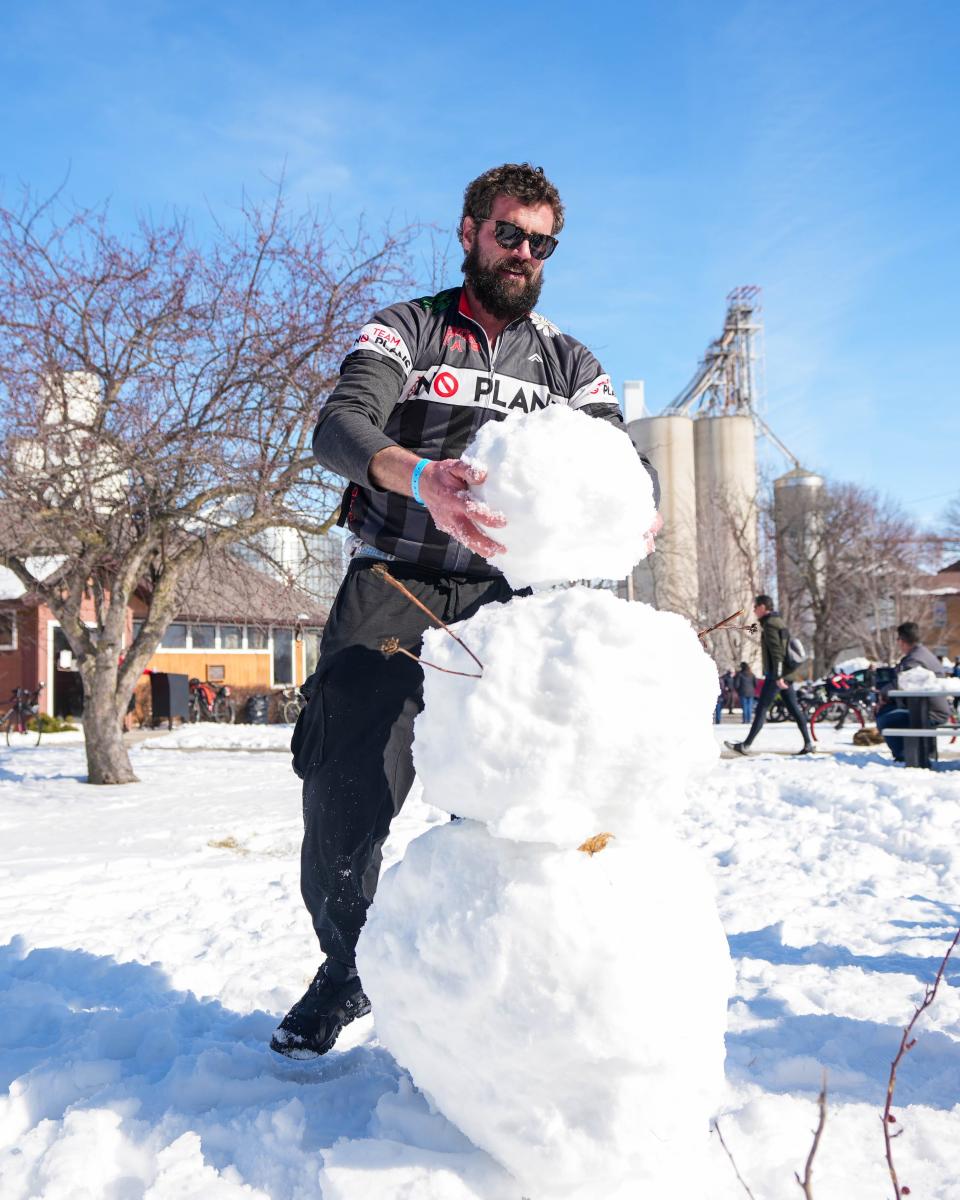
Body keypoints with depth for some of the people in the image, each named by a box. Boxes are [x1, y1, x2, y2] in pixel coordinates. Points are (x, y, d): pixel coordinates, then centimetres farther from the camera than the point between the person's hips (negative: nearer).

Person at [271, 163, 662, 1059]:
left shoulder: (568, 364, 17)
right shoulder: (406, 330, 6)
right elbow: (339, 426, -12)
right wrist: (420, 477, -35)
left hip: (500, 597, 2)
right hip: (392, 588, -2)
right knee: (345, 793, -8)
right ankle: (345, 971, 15)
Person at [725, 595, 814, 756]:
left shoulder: (769, 624, -13)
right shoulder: (778, 621, 17)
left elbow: (776, 651, -21)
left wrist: (778, 676, -25)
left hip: (776, 674, -9)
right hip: (787, 673, 9)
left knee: (761, 708, -6)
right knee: (793, 708, 8)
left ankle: (745, 745, -4)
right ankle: (808, 743, 6)